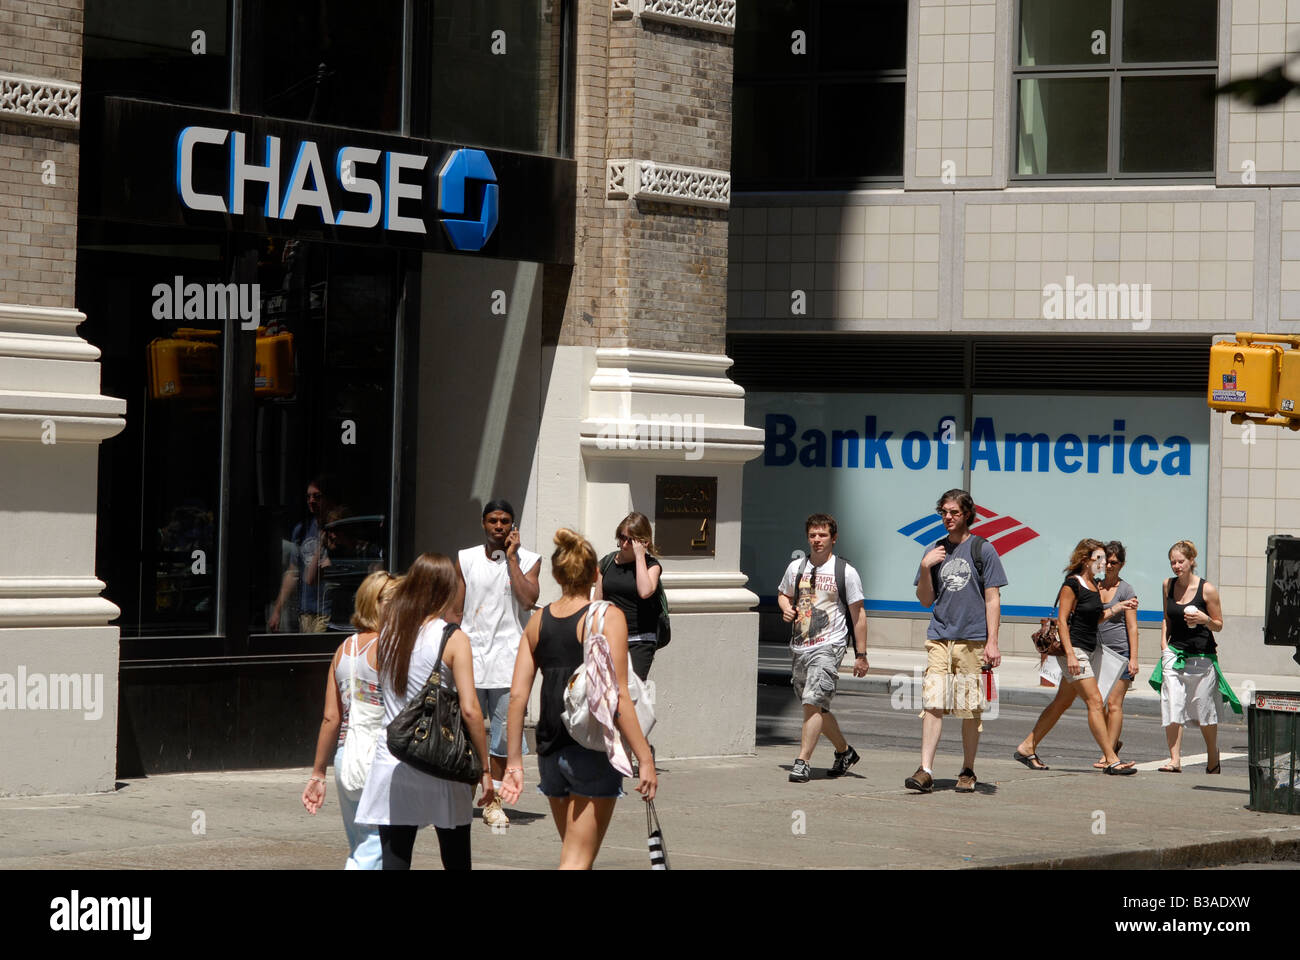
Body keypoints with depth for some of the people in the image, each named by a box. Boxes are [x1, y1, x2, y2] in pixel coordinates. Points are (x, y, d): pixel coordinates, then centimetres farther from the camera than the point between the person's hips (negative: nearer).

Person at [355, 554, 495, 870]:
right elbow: (469, 709, -12)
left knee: (395, 861, 2)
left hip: (391, 764, 3)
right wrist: (485, 768, -6)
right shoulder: (453, 638, -8)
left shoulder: (388, 631, 4)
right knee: (456, 861, 10)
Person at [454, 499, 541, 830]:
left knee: (504, 730, 0)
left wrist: (511, 558, -9)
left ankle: (494, 801, 9)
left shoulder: (528, 560, 4)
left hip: (508, 658, -1)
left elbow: (528, 600, -13)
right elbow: (456, 612, 11)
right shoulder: (465, 559, 9)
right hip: (471, 655, 1)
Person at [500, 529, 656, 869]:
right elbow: (616, 697, -15)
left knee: (574, 852, 20)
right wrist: (644, 758, -12)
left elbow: (517, 695, 3)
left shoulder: (538, 622, 6)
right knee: (577, 861, -4)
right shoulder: (607, 617, -9)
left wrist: (514, 761, 9)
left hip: (551, 749, 6)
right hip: (594, 750, -5)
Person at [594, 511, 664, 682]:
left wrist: (639, 555, -15)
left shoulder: (650, 565, 0)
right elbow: (596, 602, 14)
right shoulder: (607, 562, 11)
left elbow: (645, 591, -20)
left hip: (639, 643, -4)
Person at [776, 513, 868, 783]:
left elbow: (858, 614, -1)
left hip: (829, 646, -6)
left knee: (813, 703, -18)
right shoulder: (796, 567, 9)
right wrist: (786, 608, 2)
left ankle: (802, 762, -19)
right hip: (799, 646, 6)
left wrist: (861, 655, -5)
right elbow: (783, 594, 27)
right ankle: (844, 751, 33)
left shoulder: (845, 572, -3)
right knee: (816, 707, 13)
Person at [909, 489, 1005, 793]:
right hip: (939, 639, 3)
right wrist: (925, 568, -1)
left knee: (970, 710, 2)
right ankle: (925, 771, -11)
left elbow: (992, 599, 0)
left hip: (972, 640, -3)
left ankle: (968, 772, 12)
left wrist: (992, 642, -6)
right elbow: (926, 600, 15)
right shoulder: (936, 551, 14)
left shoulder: (982, 549, 2)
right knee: (932, 703, -7)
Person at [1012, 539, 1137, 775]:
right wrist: (1070, 654, -20)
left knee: (1062, 702, 13)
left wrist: (1119, 607, 9)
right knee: (1094, 702, -11)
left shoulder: (1095, 584, 13)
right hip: (1074, 649, -9)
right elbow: (1062, 620, -15)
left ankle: (1026, 749, 21)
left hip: (1090, 649, 9)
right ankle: (1111, 760, -11)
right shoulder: (1072, 584, -12)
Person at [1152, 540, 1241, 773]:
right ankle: (1174, 759, -9)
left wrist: (1204, 619, -21)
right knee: (1172, 706, -10)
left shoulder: (1206, 589, -8)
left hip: (1202, 655, -3)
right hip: (1174, 653, 3)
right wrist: (1164, 643, 8)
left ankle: (1213, 758, 25)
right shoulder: (1168, 586, 5)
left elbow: (1218, 625, -1)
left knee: (1205, 710, 5)